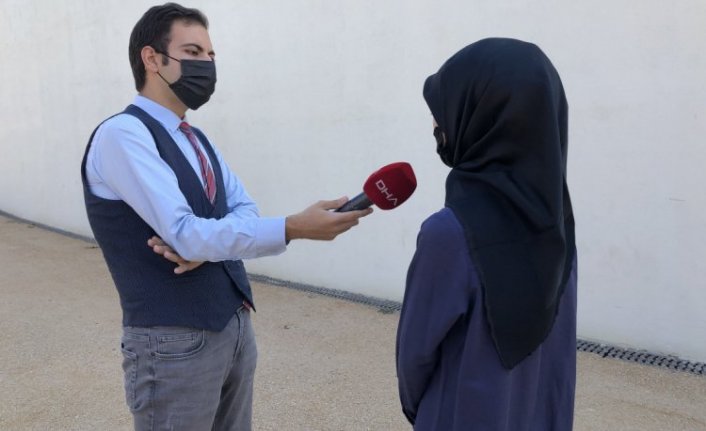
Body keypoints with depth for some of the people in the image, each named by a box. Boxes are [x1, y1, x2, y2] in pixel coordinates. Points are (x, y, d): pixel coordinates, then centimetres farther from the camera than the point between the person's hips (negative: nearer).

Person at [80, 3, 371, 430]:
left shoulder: (196, 139, 13)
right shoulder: (122, 134, -13)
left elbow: (244, 210, 3)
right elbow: (184, 232, -23)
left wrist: (204, 241, -18)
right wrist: (293, 228, -31)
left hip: (236, 324, 7)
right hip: (174, 341, -7)